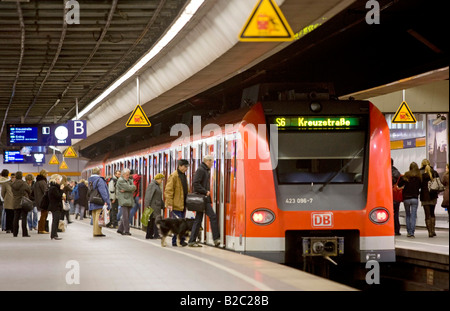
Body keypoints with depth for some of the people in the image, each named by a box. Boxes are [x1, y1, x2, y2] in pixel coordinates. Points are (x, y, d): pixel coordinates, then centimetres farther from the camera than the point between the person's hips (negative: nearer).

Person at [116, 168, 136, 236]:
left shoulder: (129, 180, 18)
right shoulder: (120, 181, -4)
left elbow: (134, 188, 2)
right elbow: (128, 187, -15)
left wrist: (125, 190, -10)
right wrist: (132, 187, 3)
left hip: (129, 200, 7)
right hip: (123, 200, -7)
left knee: (126, 216, 8)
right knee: (125, 216, -11)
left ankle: (120, 229, 17)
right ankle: (126, 231, -10)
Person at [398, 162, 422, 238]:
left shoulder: (406, 175, -4)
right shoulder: (419, 176, -2)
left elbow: (399, 184, -4)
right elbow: (420, 186, 4)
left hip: (406, 198, 1)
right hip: (415, 198, -1)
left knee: (408, 215, 14)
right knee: (413, 216, 0)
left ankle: (408, 232, 13)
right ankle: (412, 232, -7)